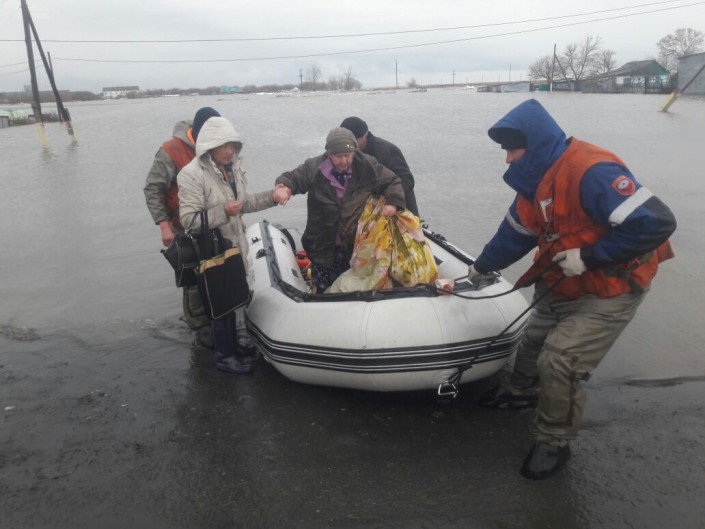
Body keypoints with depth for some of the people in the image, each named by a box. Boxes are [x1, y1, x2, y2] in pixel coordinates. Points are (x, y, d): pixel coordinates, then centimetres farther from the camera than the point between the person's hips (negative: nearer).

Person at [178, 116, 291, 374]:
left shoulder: (232, 167, 6)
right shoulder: (192, 175, -18)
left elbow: (245, 203, 14)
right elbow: (189, 219, -22)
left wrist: (271, 196, 1)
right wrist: (223, 212, -32)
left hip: (235, 246, 8)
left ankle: (231, 343, 37)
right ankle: (224, 355, 19)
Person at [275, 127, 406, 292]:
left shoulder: (367, 166, -9)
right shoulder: (314, 167, -12)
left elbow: (392, 182, 1)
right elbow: (291, 178, -4)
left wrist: (392, 202, -19)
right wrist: (283, 186, -29)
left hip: (355, 245, 1)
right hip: (323, 246, 0)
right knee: (323, 291, 13)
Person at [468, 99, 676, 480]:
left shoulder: (590, 172, -30)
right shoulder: (535, 178, 0)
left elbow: (657, 223, -34)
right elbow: (515, 232, 14)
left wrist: (588, 256, -28)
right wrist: (481, 267, 23)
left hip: (611, 288, -9)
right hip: (561, 284, 9)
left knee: (559, 360, -13)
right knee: (534, 341, 21)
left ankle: (553, 444, 9)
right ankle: (520, 392, 49)